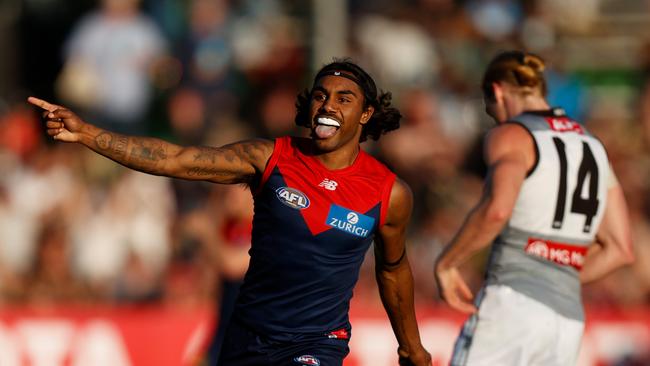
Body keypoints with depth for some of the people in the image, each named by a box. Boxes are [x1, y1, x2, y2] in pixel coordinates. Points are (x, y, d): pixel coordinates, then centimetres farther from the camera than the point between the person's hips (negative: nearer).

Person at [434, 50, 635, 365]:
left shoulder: (511, 136, -2)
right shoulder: (593, 148, 20)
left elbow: (496, 211, -22)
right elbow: (619, 250, 18)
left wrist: (445, 263, -8)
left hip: (511, 310, -7)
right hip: (567, 320, 7)